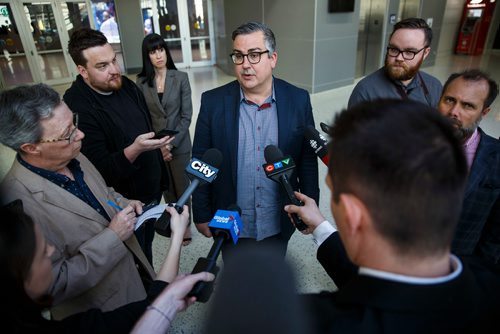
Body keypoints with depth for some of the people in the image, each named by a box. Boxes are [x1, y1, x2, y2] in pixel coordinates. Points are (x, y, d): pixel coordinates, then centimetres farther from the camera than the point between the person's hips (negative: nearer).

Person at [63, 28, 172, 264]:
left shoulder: (126, 86, -1)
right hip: (123, 201, -6)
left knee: (147, 246, 27)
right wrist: (134, 150, -41)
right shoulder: (77, 107, -24)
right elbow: (100, 169, -26)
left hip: (152, 190, 7)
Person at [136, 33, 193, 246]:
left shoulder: (180, 78, -7)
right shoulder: (141, 81, -3)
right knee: (166, 187, 17)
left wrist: (171, 144, -15)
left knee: (182, 186, 11)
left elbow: (186, 116, -9)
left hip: (179, 144, -1)